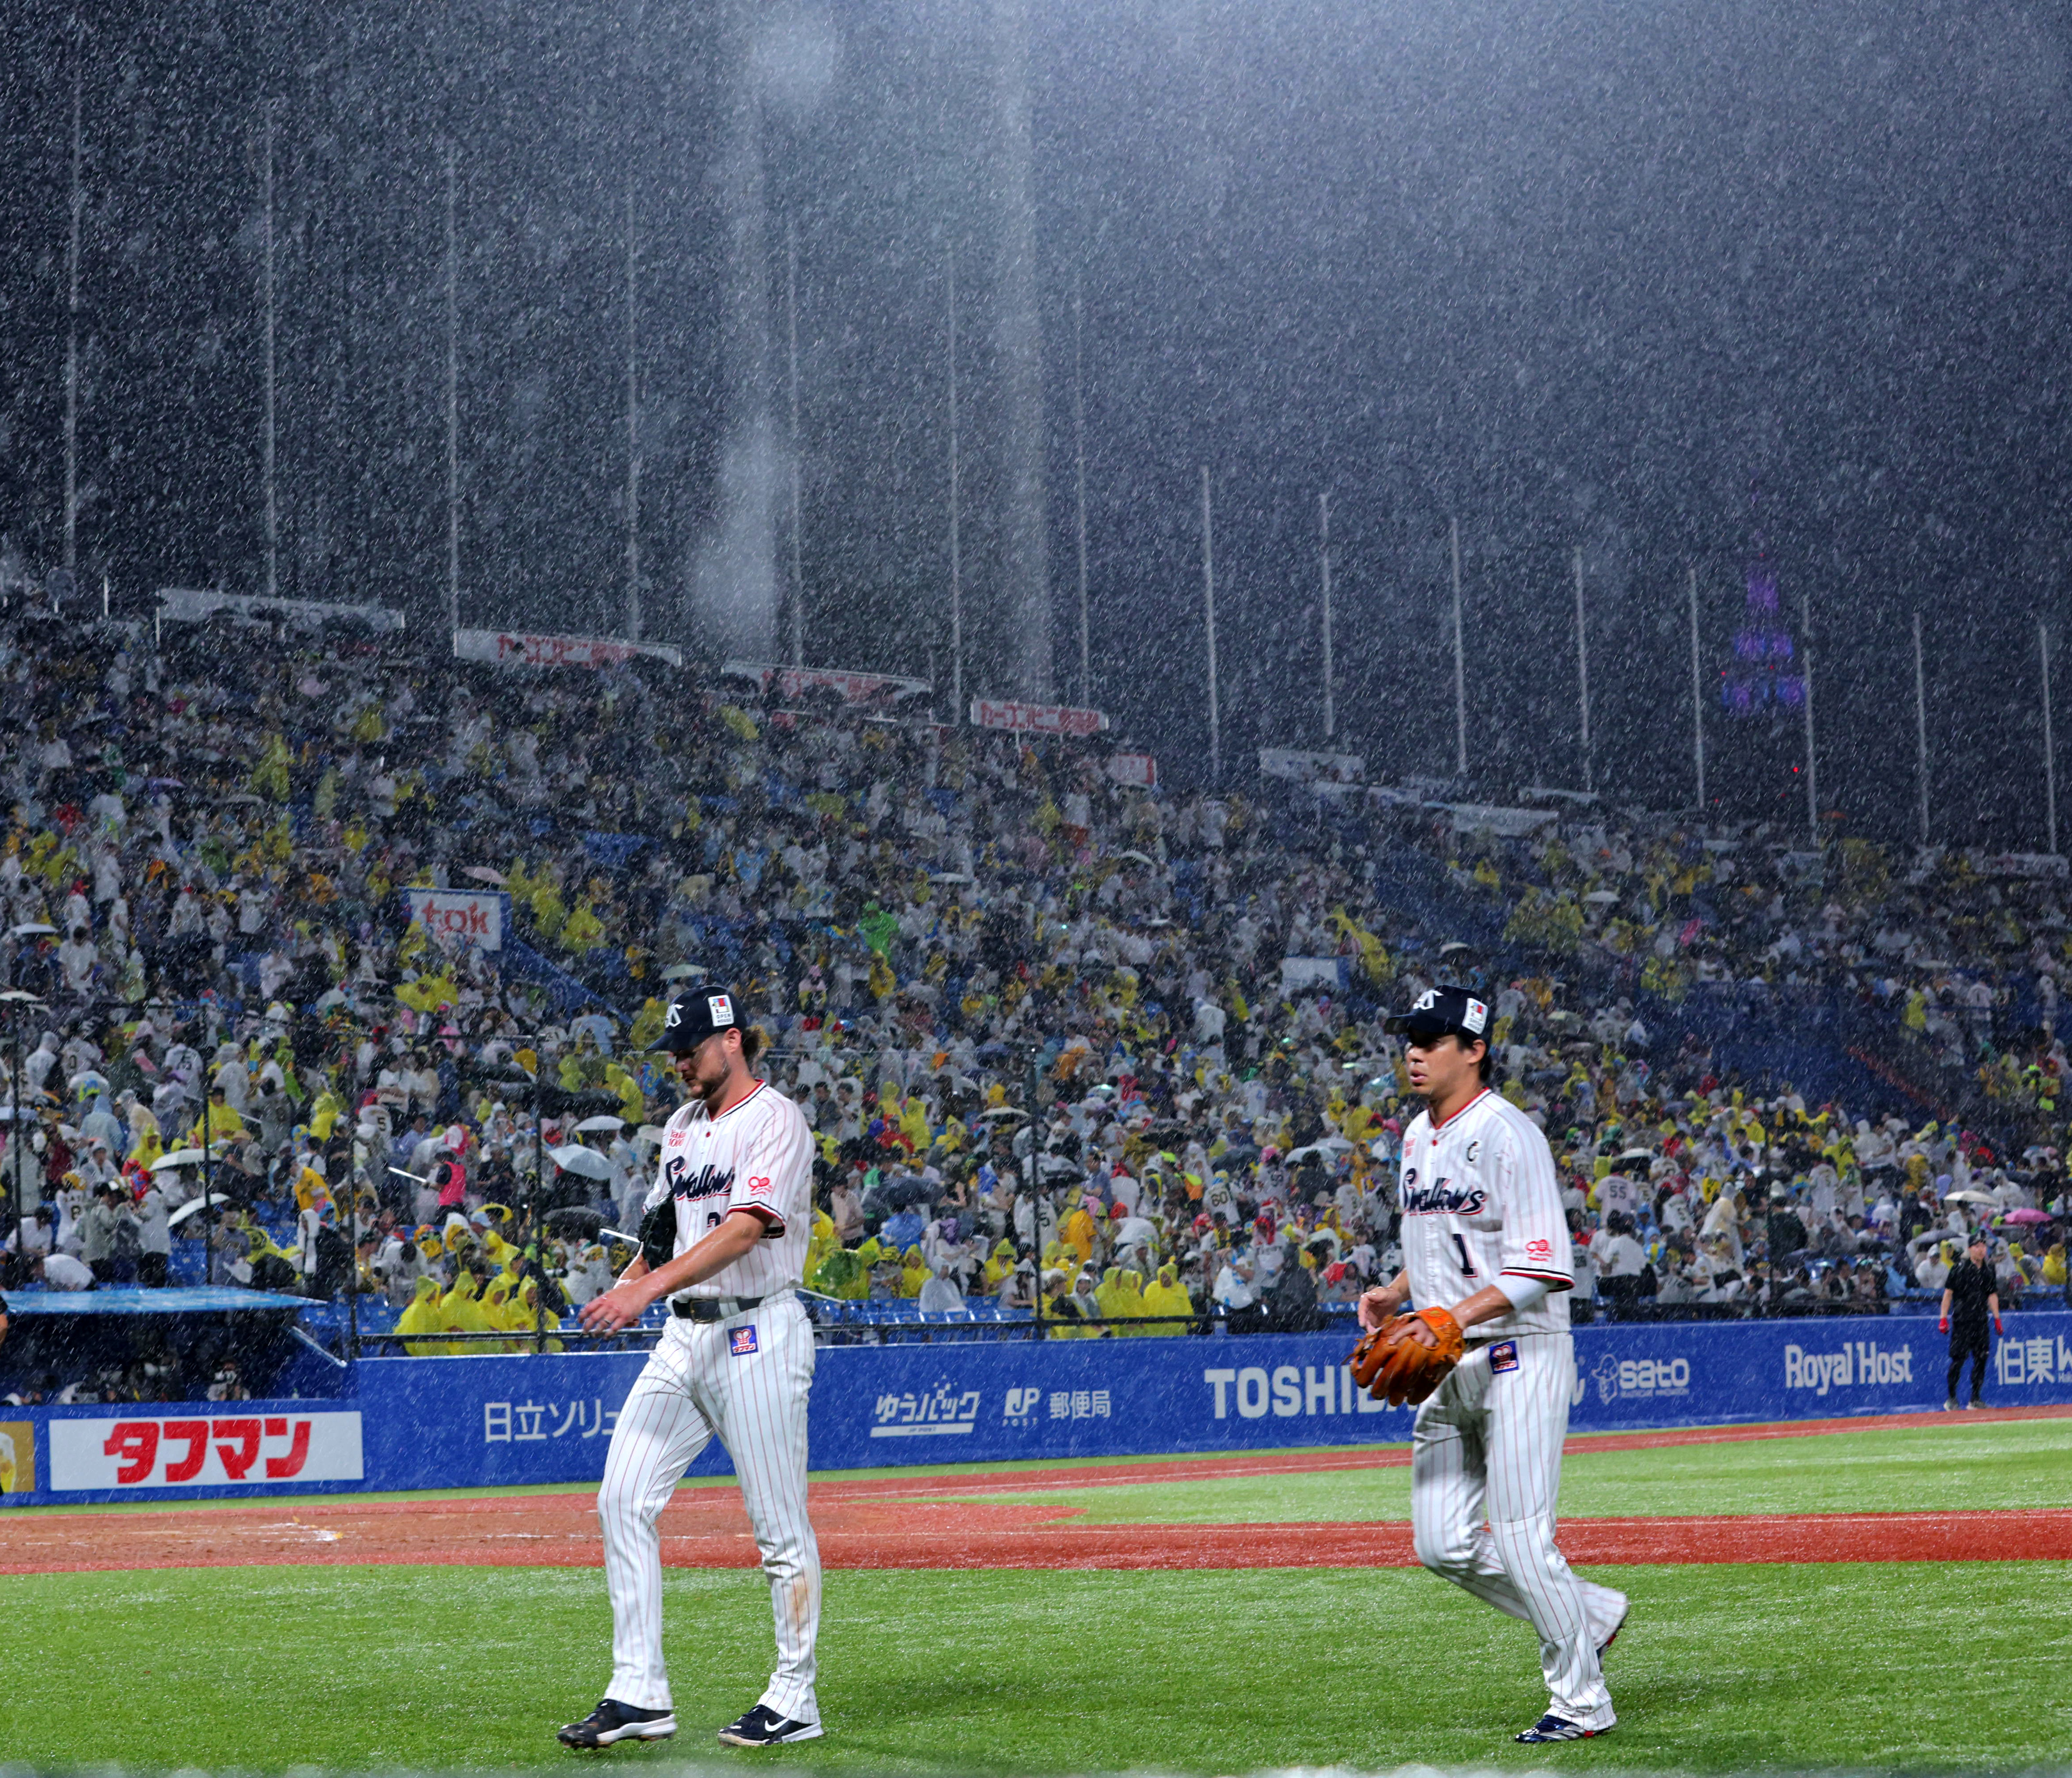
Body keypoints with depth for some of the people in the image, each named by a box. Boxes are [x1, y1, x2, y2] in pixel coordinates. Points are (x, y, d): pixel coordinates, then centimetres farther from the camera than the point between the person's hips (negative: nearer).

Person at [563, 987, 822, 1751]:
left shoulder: (774, 1120, -10)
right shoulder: (681, 1126, 16)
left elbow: (744, 1230, -22)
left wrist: (649, 1287, -31)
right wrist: (627, 1285, 4)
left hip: (757, 1333, -8)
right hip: (683, 1335, 8)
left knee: (779, 1523, -2)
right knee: (624, 1499, -2)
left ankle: (795, 1700, 8)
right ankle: (639, 1695, 1)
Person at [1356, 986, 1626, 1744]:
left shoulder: (1507, 1135, -13)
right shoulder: (1418, 1137, 14)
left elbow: (1542, 1268, -19)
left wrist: (1458, 1315, -27)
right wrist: (1394, 1293, 8)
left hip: (1518, 1357, -8)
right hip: (1448, 1369, 8)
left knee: (1520, 1543, -8)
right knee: (1443, 1545, 5)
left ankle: (1582, 1700, 6)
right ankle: (1591, 1613, 24)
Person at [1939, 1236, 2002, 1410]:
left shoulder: (1988, 1271, 12)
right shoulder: (1959, 1269, -3)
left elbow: (1992, 1295, 17)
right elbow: (1948, 1293, -2)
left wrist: (1997, 1319, 11)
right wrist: (1944, 1318, -7)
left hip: (1981, 1322, 5)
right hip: (1962, 1322, -5)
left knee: (1981, 1359, 2)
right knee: (1958, 1359, -7)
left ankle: (1975, 1399, 10)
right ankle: (1951, 1399, 2)